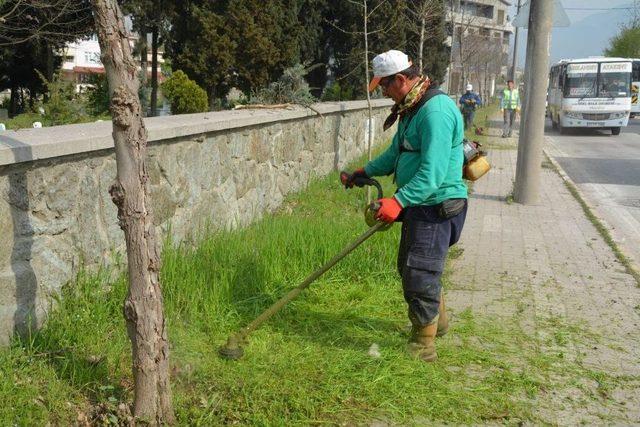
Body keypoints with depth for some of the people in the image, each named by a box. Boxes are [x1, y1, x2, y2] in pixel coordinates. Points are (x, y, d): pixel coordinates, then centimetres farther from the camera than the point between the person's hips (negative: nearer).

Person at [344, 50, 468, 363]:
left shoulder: (436, 110, -22)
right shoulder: (411, 108, 11)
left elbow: (433, 173, -30)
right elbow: (396, 153, 23)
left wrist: (399, 201, -33)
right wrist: (365, 172, 19)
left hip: (437, 207, -10)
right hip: (419, 205, 10)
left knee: (419, 278, -2)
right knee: (410, 267, 22)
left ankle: (424, 347, 14)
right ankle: (437, 322, 43)